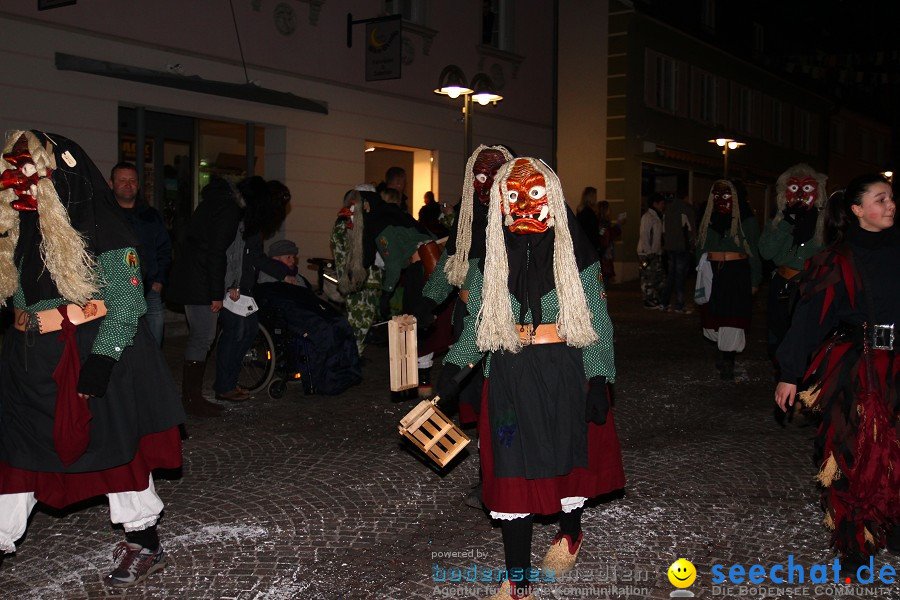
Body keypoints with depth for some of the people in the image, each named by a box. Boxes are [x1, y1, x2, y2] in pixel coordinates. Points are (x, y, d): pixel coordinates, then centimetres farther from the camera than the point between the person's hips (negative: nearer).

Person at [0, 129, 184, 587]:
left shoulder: (103, 230, -14)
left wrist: (100, 360, -21)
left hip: (94, 355, -6)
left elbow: (126, 300, -15)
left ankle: (144, 544, 18)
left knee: (116, 446, 3)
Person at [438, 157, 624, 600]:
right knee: (511, 472, 1)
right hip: (509, 378, 2)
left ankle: (569, 534, 44)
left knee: (568, 458, 12)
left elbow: (597, 321, -1)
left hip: (566, 374, -1)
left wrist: (599, 380, -9)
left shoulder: (574, 255, -2)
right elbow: (476, 322, 9)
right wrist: (453, 366, -5)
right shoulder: (491, 258, 5)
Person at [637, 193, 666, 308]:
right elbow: (644, 236, -16)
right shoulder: (647, 217, -11)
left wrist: (659, 251, 14)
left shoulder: (657, 217, 17)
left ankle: (655, 300, 19)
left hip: (656, 253, 10)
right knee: (649, 278, -5)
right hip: (647, 254, -10)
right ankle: (648, 302, 1)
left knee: (660, 277, 11)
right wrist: (647, 253, -19)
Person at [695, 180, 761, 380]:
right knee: (713, 317, 5)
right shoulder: (707, 220, 10)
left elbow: (754, 252, 1)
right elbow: (700, 249, 15)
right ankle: (724, 353, 28)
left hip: (737, 275, -4)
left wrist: (754, 281, -3)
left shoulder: (746, 221, 0)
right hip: (712, 274, 4)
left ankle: (728, 361, 1)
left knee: (733, 318, -8)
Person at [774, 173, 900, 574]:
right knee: (852, 452, 0)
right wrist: (790, 374, -7)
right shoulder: (839, 259, -4)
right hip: (854, 366, -3)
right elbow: (809, 316, -5)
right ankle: (853, 543, 12)